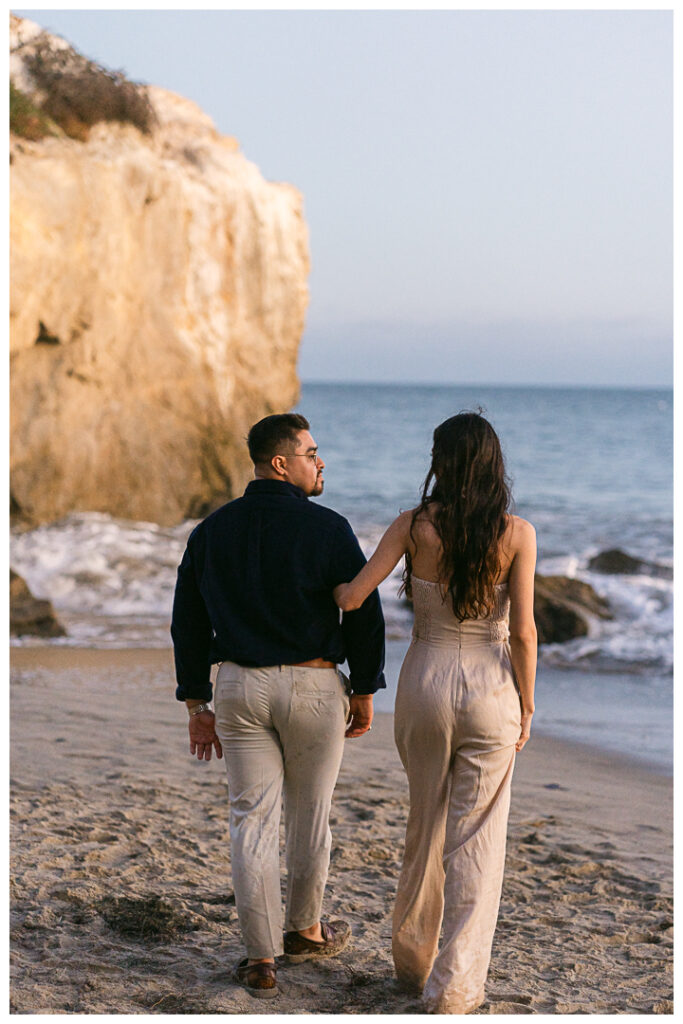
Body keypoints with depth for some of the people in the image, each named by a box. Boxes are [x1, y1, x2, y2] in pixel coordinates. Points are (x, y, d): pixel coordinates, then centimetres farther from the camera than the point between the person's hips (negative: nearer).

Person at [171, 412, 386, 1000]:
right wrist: (364, 690, 4)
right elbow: (364, 613, -7)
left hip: (239, 687, 3)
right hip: (313, 686, -3)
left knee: (252, 819, 5)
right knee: (310, 816, 15)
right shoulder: (326, 529, -8)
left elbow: (187, 623, 9)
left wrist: (197, 704, 15)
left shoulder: (211, 532, 5)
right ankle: (305, 931, 32)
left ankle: (261, 961, 6)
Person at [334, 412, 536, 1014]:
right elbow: (523, 632, -10)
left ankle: (412, 958, 33)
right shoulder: (516, 534, -9)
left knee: (426, 827, 20)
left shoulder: (414, 527, -7)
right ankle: (453, 986, 5)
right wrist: (526, 705, 2)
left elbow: (350, 598, -7)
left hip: (425, 683, 2)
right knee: (476, 840, 5)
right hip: (490, 690, -2)